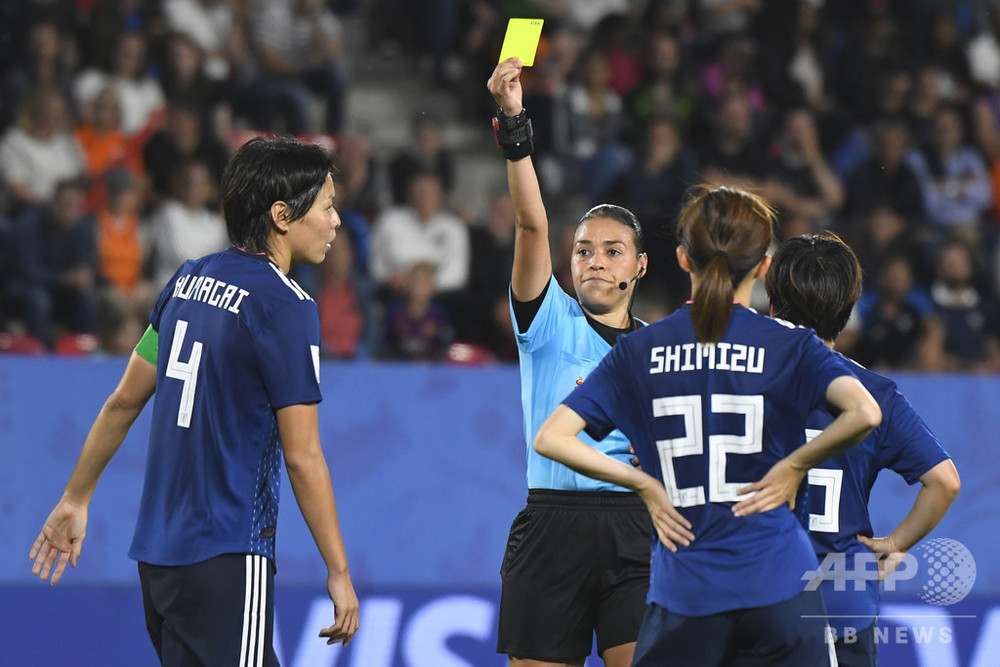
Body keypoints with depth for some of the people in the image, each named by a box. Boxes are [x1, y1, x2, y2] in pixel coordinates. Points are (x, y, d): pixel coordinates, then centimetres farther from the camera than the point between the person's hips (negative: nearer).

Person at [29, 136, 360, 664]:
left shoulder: (192, 279, 10)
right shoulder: (285, 306, -13)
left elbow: (123, 402, 15)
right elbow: (302, 457, -14)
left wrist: (75, 499, 25)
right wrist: (338, 572, -9)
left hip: (157, 552, 8)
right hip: (226, 559, -8)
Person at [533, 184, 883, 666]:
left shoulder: (639, 351, 6)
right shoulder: (790, 346, 0)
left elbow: (551, 439, -1)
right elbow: (864, 413, -17)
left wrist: (644, 484, 5)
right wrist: (794, 465, -4)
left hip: (684, 593, 1)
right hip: (779, 589, -1)